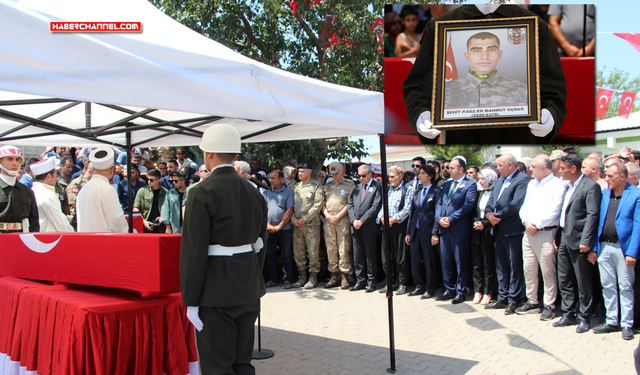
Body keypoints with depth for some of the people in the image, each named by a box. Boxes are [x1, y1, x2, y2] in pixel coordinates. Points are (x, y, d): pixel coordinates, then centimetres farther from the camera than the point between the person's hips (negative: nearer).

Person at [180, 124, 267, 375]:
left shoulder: (203, 193, -13)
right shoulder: (253, 192, 8)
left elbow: (194, 251, -15)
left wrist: (191, 301, -11)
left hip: (216, 291, -7)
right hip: (249, 289, 7)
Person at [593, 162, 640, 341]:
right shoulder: (604, 194, 10)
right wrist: (594, 248, 7)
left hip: (623, 248, -5)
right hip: (604, 246, 5)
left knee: (625, 287, 3)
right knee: (608, 286, 11)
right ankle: (611, 321, 21)